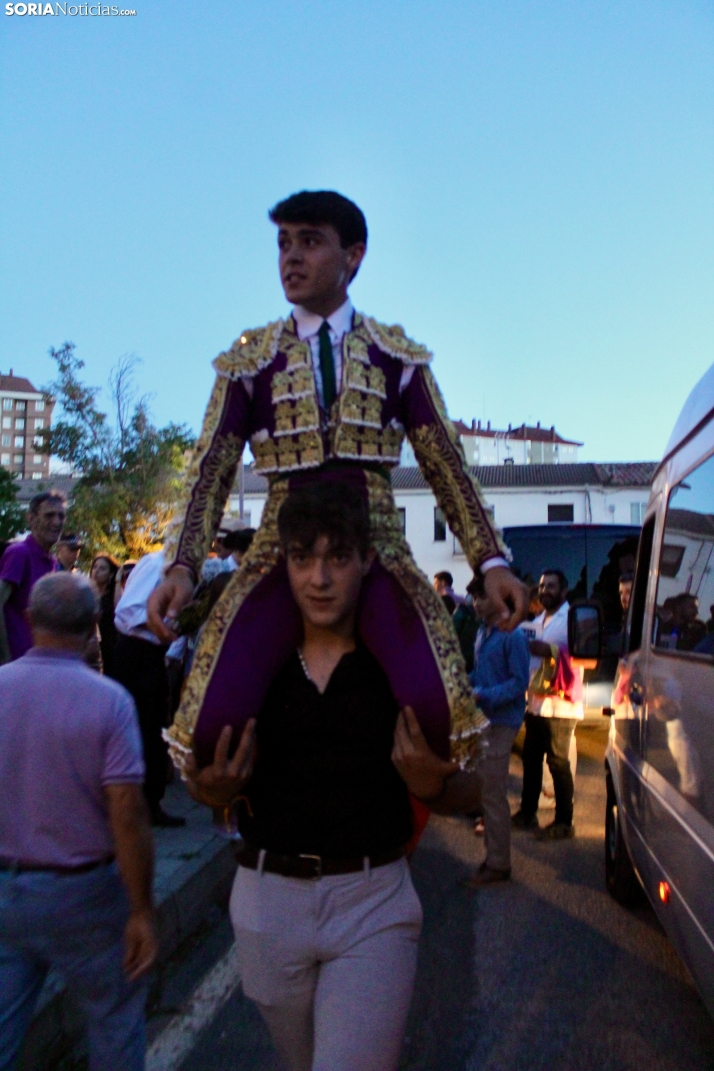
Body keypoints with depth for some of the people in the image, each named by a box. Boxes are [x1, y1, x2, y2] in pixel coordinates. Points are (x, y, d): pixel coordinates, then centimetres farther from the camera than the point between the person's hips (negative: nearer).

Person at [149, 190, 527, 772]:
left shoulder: (399, 355, 9)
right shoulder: (249, 357, 9)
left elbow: (447, 465, 6)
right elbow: (212, 469, 3)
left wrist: (492, 559, -3)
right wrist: (182, 566, -11)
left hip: (378, 550, 0)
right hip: (282, 550, 1)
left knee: (437, 707, -25)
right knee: (213, 722, -21)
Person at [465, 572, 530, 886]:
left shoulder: (512, 636, -14)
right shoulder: (482, 632, 11)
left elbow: (519, 682, -16)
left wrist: (482, 695, -24)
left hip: (501, 722, -8)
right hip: (483, 719, 8)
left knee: (493, 793, -2)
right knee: (486, 790, 15)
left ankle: (497, 864, 10)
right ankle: (494, 852, 27)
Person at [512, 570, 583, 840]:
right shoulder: (537, 622, 18)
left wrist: (551, 651, -28)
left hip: (559, 704, -8)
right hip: (536, 702, 8)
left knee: (558, 762, -2)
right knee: (530, 758, 13)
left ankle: (564, 822, 9)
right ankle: (527, 812, 25)